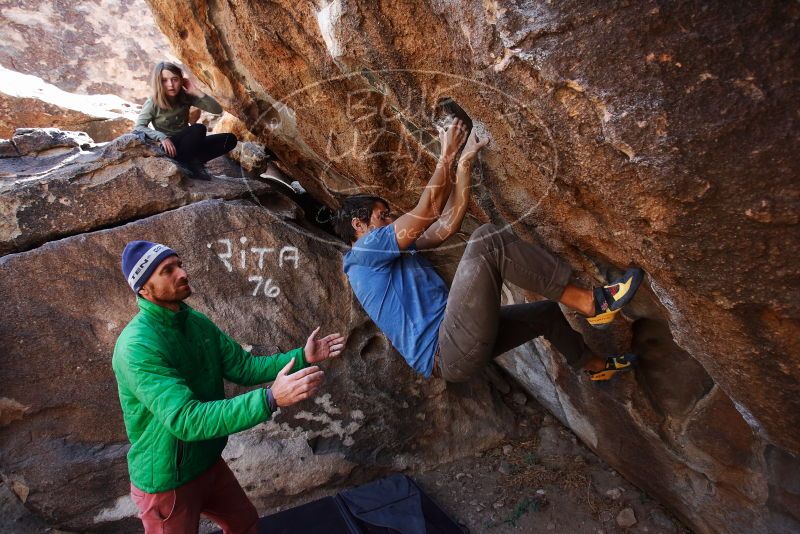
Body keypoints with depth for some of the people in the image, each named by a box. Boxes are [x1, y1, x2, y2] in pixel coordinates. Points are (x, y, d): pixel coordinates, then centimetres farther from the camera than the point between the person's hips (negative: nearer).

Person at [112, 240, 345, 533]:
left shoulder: (198, 322, -3)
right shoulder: (137, 346, -30)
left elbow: (244, 367, 0)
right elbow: (185, 420, -37)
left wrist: (302, 356, -12)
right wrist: (271, 398, -45)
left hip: (209, 462, 7)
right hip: (168, 480, -7)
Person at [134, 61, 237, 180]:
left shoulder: (186, 97, -3)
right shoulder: (153, 102, -12)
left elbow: (217, 110, -7)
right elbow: (138, 127, -17)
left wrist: (197, 92, -18)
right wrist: (162, 137, -32)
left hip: (189, 145, 6)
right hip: (171, 147, -5)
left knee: (230, 139, -9)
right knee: (198, 129, -33)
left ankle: (195, 162, -8)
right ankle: (191, 165, -14)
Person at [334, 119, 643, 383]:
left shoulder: (396, 255, 25)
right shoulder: (363, 252, -3)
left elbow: (449, 222, 17)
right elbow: (428, 210, -6)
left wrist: (465, 162, 17)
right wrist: (446, 155, 4)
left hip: (460, 349, 10)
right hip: (449, 353, -10)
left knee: (546, 312, 27)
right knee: (488, 239, -21)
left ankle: (595, 366, 53)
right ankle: (589, 303, -12)